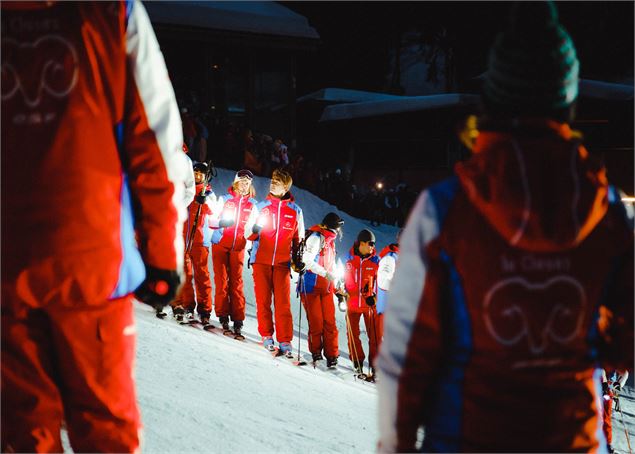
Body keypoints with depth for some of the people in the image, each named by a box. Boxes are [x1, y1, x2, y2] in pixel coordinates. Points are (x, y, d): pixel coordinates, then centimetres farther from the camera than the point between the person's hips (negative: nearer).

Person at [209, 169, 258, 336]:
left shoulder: (252, 204, 9)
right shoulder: (224, 199, 5)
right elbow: (212, 221, 3)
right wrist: (221, 222, -19)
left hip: (238, 247, 1)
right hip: (220, 244, -1)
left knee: (236, 282, -4)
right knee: (221, 280, -4)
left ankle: (237, 321, -5)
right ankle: (223, 316, 1)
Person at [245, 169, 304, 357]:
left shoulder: (295, 211, 9)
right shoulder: (261, 206, 8)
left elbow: (298, 239, 17)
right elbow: (247, 234, 9)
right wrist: (254, 231, -13)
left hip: (283, 263, 0)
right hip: (261, 261, 1)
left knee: (283, 303, -6)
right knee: (263, 300, 0)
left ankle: (285, 341, -4)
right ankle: (266, 336, 12)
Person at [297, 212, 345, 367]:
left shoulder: (329, 241, 21)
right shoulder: (316, 237, -7)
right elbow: (307, 260, -20)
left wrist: (337, 284, 23)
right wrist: (326, 273, -22)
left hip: (326, 287, 8)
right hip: (312, 286, -8)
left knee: (330, 322, 0)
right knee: (316, 321, -6)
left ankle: (332, 355, 1)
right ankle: (316, 352, 7)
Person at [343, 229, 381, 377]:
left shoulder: (375, 260, 2)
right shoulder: (350, 259, 5)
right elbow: (344, 278, 16)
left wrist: (375, 297, -10)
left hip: (370, 303, -2)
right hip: (352, 302, 2)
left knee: (374, 335, -3)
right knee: (353, 334, 6)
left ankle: (374, 363, 2)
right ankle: (357, 362, 18)